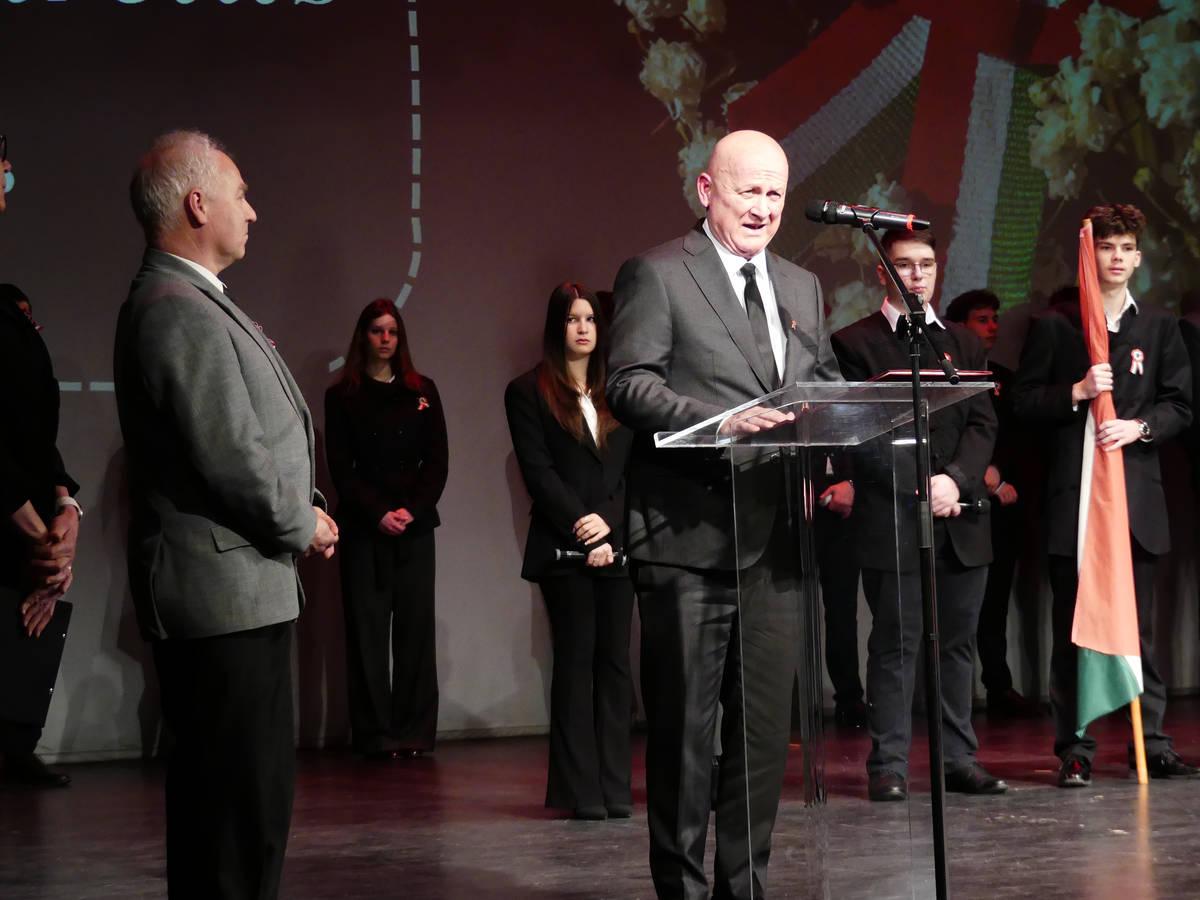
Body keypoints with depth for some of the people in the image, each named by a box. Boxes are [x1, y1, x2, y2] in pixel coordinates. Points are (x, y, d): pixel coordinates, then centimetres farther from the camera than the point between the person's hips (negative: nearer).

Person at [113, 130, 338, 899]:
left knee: (220, 794, 15)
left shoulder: (182, 301, 16)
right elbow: (233, 460, -21)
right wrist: (304, 525, -5)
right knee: (249, 799, -8)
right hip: (227, 589, -11)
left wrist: (299, 511, 7)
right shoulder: (184, 314, -18)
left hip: (223, 588, 11)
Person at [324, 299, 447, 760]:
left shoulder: (422, 392, 10)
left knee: (415, 627, -1)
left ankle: (415, 731, 2)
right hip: (364, 527, -1)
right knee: (368, 629, -3)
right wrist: (379, 513, -11)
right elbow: (341, 468, 0)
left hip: (416, 526, 2)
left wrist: (412, 509, -8)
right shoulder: (342, 396, 5)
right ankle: (376, 734, -1)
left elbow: (436, 461, 6)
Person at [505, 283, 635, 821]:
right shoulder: (528, 392, 3)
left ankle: (615, 790, 4)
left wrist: (609, 528, -7)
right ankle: (582, 793, 0)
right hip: (564, 550, -3)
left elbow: (637, 469, 7)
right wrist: (582, 527, -11)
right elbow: (537, 472, -4)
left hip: (617, 546, 3)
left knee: (614, 662, 2)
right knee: (575, 663, -2)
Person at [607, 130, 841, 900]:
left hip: (774, 537, 6)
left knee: (766, 725, 10)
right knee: (684, 727, -1)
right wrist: (720, 420, -25)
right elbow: (629, 384, -11)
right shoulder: (657, 275, -2)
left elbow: (825, 389, 19)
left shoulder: (802, 287, 19)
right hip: (689, 537, -6)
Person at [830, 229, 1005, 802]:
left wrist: (955, 479, -10)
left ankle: (959, 760, 12)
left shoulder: (962, 344, 17)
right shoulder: (854, 344, 2)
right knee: (894, 645, -3)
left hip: (960, 518, 5)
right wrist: (917, 488, -13)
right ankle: (889, 766, 0)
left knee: (958, 642, 7)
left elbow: (983, 424, 8)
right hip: (891, 519, -4)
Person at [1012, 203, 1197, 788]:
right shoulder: (1054, 327, 7)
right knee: (1073, 626, 0)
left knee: (1139, 625, 4)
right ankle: (1075, 749, 4)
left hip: (1136, 492, 2)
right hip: (1072, 493, -2)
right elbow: (1024, 401, 4)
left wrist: (1139, 426, -9)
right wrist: (1077, 392, -12)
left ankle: (1151, 744, 10)